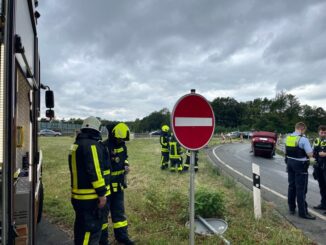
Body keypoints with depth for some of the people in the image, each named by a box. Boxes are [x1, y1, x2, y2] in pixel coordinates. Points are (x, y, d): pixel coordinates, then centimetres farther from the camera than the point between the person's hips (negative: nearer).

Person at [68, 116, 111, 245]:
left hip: (79, 195, 10)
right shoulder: (92, 145, -18)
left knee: (81, 226, 21)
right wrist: (101, 193, -18)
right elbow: (95, 171, -23)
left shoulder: (76, 144, 14)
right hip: (91, 196, -10)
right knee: (92, 228, -2)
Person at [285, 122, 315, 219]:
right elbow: (310, 154, -16)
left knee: (291, 186, 16)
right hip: (300, 165, -7)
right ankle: (302, 212, 7)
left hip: (290, 163, 7)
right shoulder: (303, 139, -18)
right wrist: (310, 150, 4)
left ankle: (291, 208, 26)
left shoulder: (288, 137, 4)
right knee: (301, 189, 0)